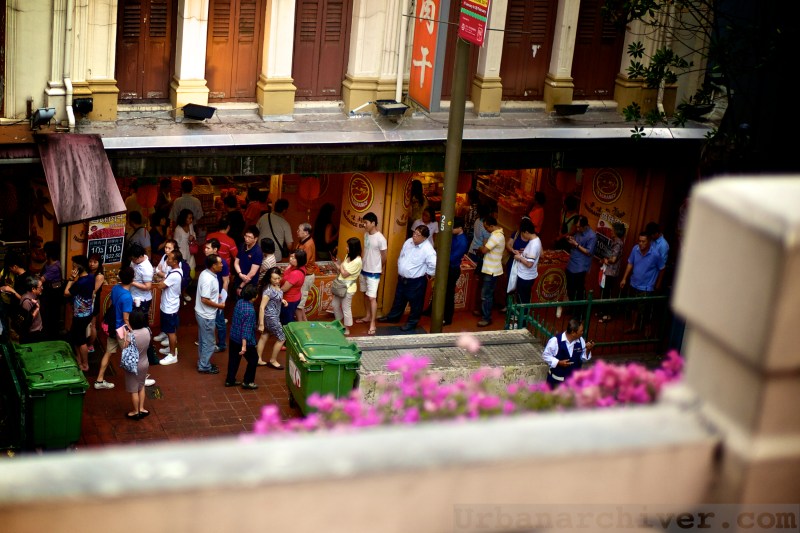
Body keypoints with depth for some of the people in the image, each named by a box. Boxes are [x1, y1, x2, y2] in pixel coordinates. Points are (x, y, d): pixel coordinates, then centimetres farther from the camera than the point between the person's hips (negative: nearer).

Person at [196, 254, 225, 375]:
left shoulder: (205, 273, 2)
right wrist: (219, 305, -16)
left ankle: (203, 363, 33)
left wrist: (215, 296, 10)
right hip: (206, 316, -10)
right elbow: (204, 299, -28)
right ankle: (204, 367, 16)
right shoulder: (209, 279, -28)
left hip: (202, 313, 10)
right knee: (208, 342, 5)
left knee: (203, 341, 21)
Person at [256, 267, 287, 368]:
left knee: (264, 337, 18)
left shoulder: (277, 286, -2)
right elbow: (262, 307, -26)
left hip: (274, 316, 8)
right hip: (270, 317, -8)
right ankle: (273, 361, 20)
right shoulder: (268, 290, -28)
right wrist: (261, 324, -25)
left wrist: (282, 300, 0)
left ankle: (259, 360, 29)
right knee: (281, 338, 5)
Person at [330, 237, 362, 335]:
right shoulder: (348, 257, 5)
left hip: (348, 288, -9)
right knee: (335, 305, 19)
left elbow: (344, 274, -22)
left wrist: (340, 265, -7)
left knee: (346, 308, 3)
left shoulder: (357, 261, -24)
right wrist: (336, 263, -2)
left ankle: (347, 329, 17)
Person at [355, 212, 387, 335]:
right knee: (366, 295, 19)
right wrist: (362, 264, 17)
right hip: (363, 270, 8)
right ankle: (368, 316, 34)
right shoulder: (366, 234, 2)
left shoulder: (380, 239, -20)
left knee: (372, 297, -8)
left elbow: (384, 257, -10)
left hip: (373, 272, -8)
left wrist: (381, 270, 4)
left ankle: (373, 324, -5)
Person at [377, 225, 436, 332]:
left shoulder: (427, 250, -28)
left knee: (415, 302, 12)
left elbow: (434, 265, -32)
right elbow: (401, 255, 13)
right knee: (399, 299, 25)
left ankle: (412, 322, 30)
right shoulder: (409, 242, -4)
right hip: (402, 278, 8)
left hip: (416, 281, -8)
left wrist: (428, 274, -16)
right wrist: (400, 268, 12)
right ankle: (393, 316, 44)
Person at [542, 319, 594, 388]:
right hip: (556, 379, -4)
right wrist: (558, 362, -24)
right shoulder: (555, 341, -21)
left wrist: (588, 350, -18)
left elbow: (584, 358, 2)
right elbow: (545, 355, -12)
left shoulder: (580, 341, -7)